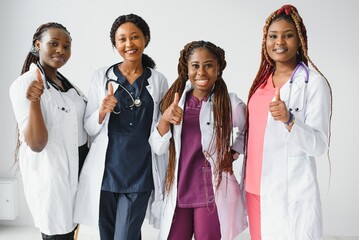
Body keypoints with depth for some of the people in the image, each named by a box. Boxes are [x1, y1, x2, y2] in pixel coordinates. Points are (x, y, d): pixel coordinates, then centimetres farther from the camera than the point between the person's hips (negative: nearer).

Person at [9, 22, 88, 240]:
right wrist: (34, 101, -36)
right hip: (51, 171, -8)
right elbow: (36, 144, -24)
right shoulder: (24, 84, -16)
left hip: (78, 166, 8)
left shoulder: (66, 82, 8)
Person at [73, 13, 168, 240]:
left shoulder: (158, 80, 3)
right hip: (106, 171, 1)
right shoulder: (101, 76, 1)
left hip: (140, 172, -1)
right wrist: (102, 111, -16)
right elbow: (90, 128, 1)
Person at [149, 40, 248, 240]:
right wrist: (165, 120, -15)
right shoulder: (175, 100, 1)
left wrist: (234, 152, -3)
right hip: (178, 193, 3)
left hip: (214, 195, -3)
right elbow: (159, 148, 0)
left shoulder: (231, 104, -9)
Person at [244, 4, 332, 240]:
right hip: (255, 188, 6)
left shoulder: (314, 82, -9)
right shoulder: (263, 79, 9)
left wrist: (288, 119, -28)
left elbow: (319, 145, -14)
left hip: (290, 192, -6)